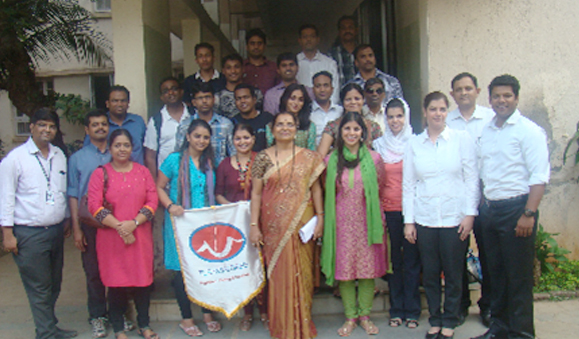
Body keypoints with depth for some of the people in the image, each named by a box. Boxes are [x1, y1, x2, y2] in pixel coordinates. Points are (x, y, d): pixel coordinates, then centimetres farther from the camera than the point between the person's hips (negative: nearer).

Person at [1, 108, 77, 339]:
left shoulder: (59, 156, 9)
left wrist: (66, 221, 16)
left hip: (56, 231, 6)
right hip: (29, 234, -6)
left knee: (54, 285, 15)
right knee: (39, 288, 2)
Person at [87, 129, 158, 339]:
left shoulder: (143, 172, 8)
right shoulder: (100, 173, 2)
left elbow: (152, 201, 2)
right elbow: (94, 206, -6)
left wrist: (134, 223, -12)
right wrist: (119, 226, -15)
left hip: (140, 237, 2)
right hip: (111, 238, -1)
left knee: (143, 281, 6)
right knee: (116, 282, 4)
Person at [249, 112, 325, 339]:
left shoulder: (308, 157, 5)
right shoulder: (263, 157, 3)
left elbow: (316, 188, 6)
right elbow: (256, 192, 2)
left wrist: (319, 217, -1)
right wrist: (254, 226, -3)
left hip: (301, 223, 0)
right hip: (274, 225, 0)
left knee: (301, 272, 5)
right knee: (278, 272, 4)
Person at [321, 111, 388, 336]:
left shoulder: (374, 158, 1)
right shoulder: (331, 160, 4)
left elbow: (380, 190, 9)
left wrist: (367, 205, 4)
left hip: (367, 221, 0)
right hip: (342, 222, 1)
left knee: (369, 267, 5)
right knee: (344, 268, 4)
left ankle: (365, 315, 20)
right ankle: (350, 317, 18)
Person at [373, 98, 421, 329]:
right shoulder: (379, 145, 8)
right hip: (389, 210, 2)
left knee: (411, 260, 3)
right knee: (393, 260, 7)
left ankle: (411, 311, 15)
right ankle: (396, 310, 18)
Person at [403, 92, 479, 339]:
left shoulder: (462, 139, 3)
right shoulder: (414, 144, 7)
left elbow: (472, 179, 2)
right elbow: (408, 184, 6)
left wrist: (470, 214, -5)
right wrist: (408, 221, 2)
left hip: (454, 217, -1)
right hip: (424, 219, 2)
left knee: (453, 273, 5)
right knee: (429, 273, 7)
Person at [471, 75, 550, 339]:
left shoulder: (528, 130, -6)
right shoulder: (485, 131, 13)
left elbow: (539, 176, -13)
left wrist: (528, 213, -19)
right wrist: (481, 206, 11)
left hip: (516, 208, -6)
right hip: (489, 209, 6)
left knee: (519, 275, 1)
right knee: (495, 272, 13)